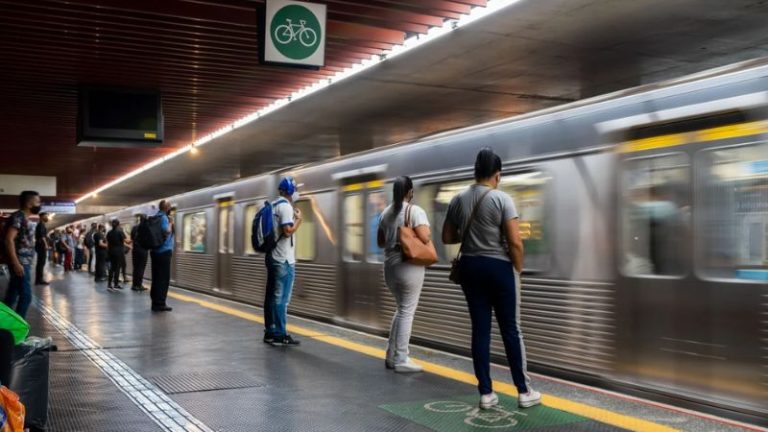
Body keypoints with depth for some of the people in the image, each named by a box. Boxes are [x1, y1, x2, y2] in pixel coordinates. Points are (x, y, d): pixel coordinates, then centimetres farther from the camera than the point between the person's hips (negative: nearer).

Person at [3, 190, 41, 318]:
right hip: (20, 264, -10)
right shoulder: (18, 217, -13)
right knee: (26, 296, -9)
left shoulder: (23, 218, 16)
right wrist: (16, 263, -25)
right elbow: (9, 240, -22)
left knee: (12, 296, 13)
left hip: (24, 263, 10)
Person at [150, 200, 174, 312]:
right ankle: (160, 303, -4)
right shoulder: (163, 218, -12)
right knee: (163, 278, -5)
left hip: (155, 251, 9)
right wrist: (170, 223, -9)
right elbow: (167, 231, -26)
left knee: (156, 278, 11)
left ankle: (155, 302, 15)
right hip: (164, 252, -9)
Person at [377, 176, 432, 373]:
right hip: (409, 267, -7)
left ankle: (391, 356, 20)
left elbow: (380, 242, 16)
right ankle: (401, 360, 3)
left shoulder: (386, 213, 9)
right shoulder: (415, 211, -11)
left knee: (401, 309, 19)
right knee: (407, 312, 0)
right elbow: (425, 238, -20)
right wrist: (428, 233, 0)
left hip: (390, 266, 7)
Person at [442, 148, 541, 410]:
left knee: (480, 330, 8)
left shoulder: (457, 200, 2)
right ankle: (524, 392, 13)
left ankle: (486, 394, 11)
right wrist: (518, 270, -2)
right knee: (511, 330, 5)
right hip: (499, 267, -4)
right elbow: (515, 243, -16)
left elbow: (447, 238, 9)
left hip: (470, 267, 4)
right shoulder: (502, 199, -12)